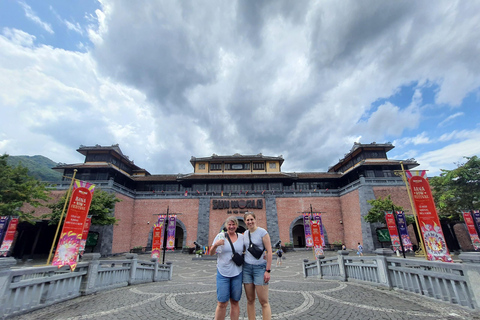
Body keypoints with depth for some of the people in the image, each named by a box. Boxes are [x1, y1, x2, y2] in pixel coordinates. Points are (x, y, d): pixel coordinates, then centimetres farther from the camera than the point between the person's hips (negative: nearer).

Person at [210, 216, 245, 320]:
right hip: (222, 273, -2)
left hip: (237, 273, 2)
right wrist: (215, 245, -21)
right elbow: (211, 253, 0)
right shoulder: (220, 236, -3)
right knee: (222, 303, 1)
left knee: (235, 302, 11)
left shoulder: (241, 237, 4)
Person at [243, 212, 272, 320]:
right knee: (250, 300, 10)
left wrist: (268, 270, -13)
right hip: (247, 267, 5)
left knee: (264, 302, -1)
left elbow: (269, 252, -10)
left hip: (260, 267, -5)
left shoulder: (263, 232, -8)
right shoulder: (245, 233, 8)